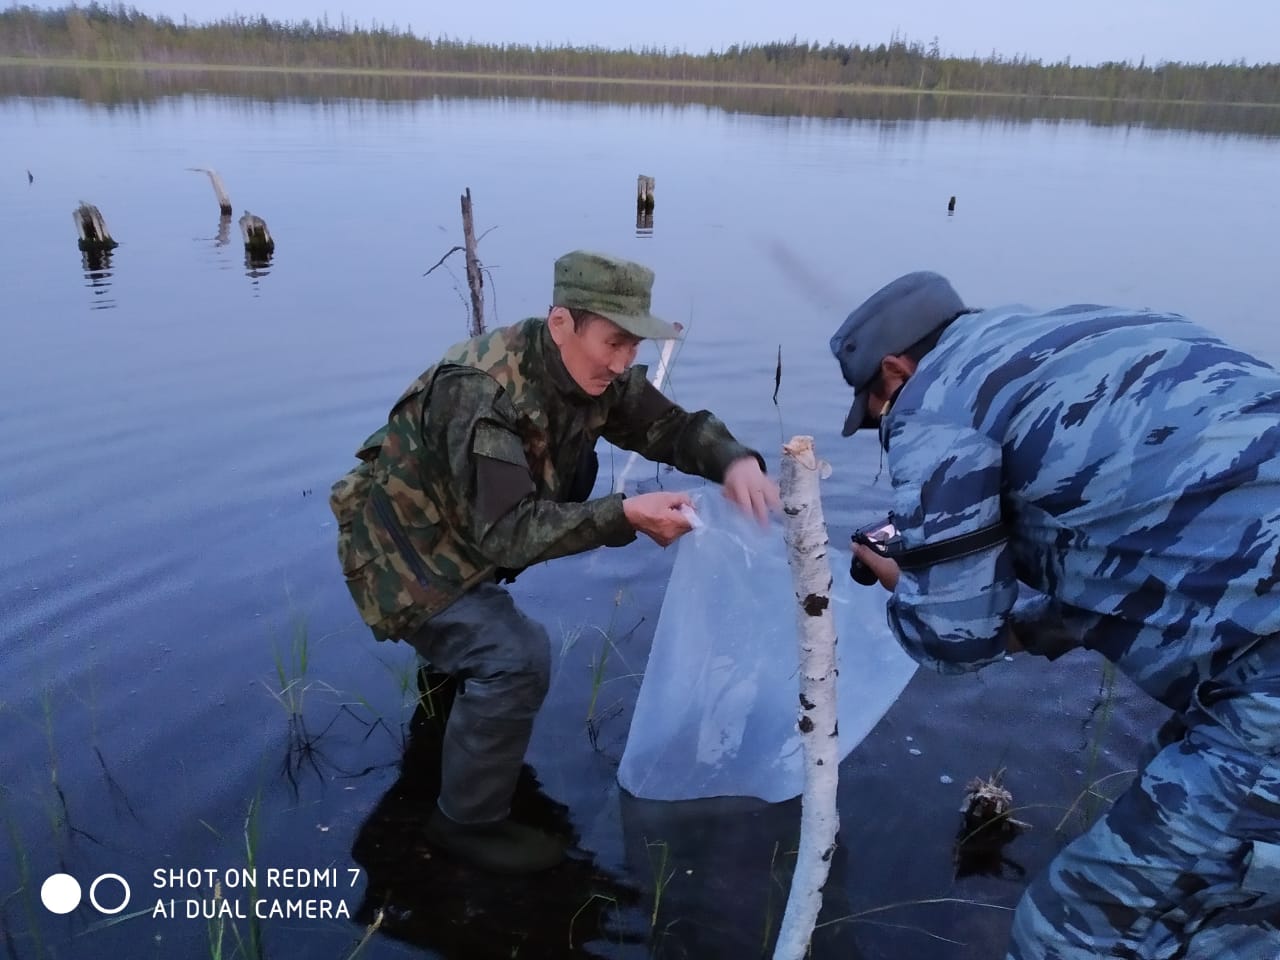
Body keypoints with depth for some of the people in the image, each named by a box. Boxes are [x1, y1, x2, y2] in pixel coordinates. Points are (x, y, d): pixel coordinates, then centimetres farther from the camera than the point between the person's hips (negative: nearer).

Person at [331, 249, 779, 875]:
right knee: (514, 660, -20)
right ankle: (466, 823, 1)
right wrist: (625, 516, -43)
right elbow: (506, 531, -37)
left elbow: (672, 426, -4)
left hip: (467, 536, 8)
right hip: (401, 546, -8)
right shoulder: (482, 392, -34)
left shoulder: (594, 374, -10)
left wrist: (736, 461, -24)